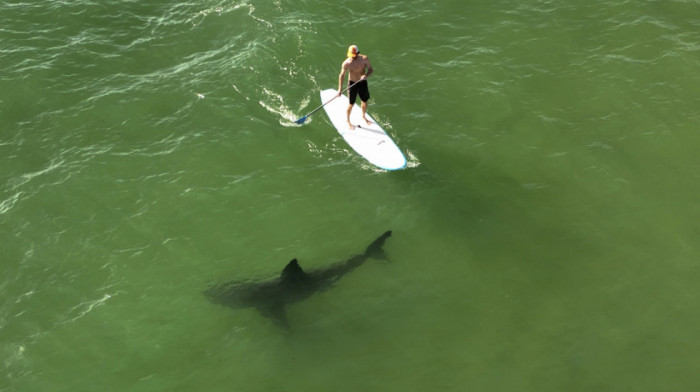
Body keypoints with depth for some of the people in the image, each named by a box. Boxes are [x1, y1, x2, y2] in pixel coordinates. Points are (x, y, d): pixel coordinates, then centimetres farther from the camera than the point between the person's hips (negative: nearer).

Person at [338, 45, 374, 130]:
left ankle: (363, 116, 45)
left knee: (365, 101, 18)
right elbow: (342, 75, -10)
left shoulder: (364, 59, -17)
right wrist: (340, 89, -11)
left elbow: (371, 70, -10)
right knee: (351, 104, 3)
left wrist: (366, 75, -32)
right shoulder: (346, 63, -20)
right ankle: (348, 121, 26)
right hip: (352, 83, -3)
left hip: (363, 83, 3)